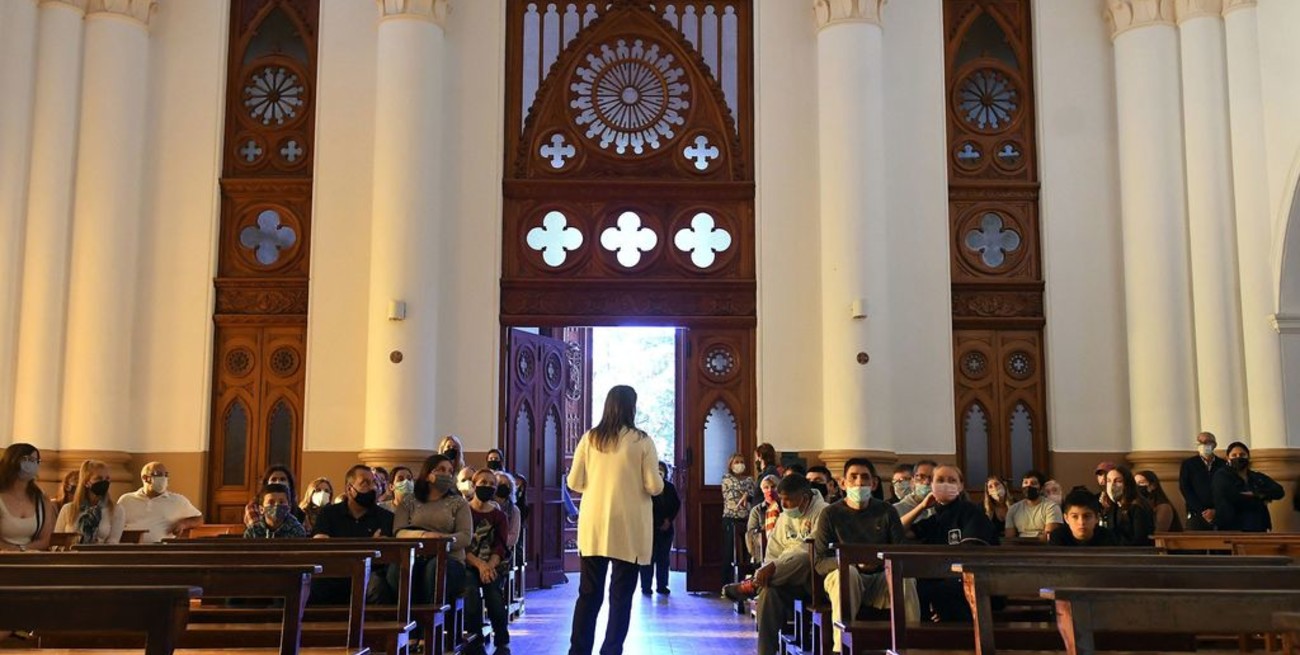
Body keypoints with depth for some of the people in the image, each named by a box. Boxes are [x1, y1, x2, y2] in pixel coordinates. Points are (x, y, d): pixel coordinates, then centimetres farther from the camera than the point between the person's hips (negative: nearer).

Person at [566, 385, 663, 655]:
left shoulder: (590, 438, 2)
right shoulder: (642, 441, -5)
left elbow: (574, 482, 4)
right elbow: (654, 486, -7)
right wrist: (658, 481, 15)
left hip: (594, 527, 3)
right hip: (628, 529, -2)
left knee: (589, 593, 11)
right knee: (621, 595, 5)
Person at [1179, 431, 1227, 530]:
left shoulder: (1224, 465, 10)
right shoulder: (1188, 464, 8)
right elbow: (1185, 489, 1)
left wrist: (1216, 511, -8)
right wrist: (1202, 511, -7)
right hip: (1197, 515, -1)